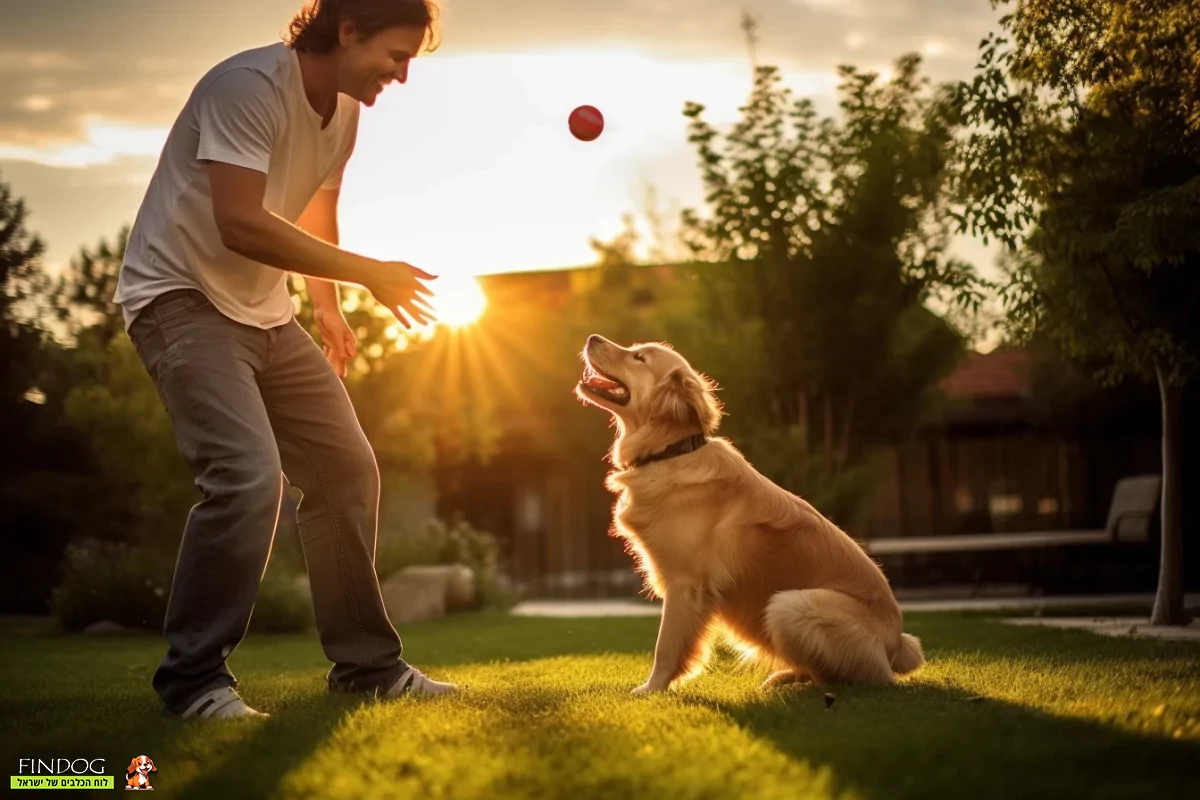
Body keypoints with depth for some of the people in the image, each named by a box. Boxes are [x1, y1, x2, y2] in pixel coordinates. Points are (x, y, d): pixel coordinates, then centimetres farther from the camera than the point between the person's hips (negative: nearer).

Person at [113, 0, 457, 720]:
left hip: (265, 311, 9)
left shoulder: (346, 111, 7)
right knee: (249, 475, -25)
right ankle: (193, 680, -13)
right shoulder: (249, 86, -21)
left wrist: (328, 307, 23)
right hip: (182, 299, -9)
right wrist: (370, 274, -22)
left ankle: (366, 663, 17)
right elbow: (240, 224, -29)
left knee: (348, 469, 5)